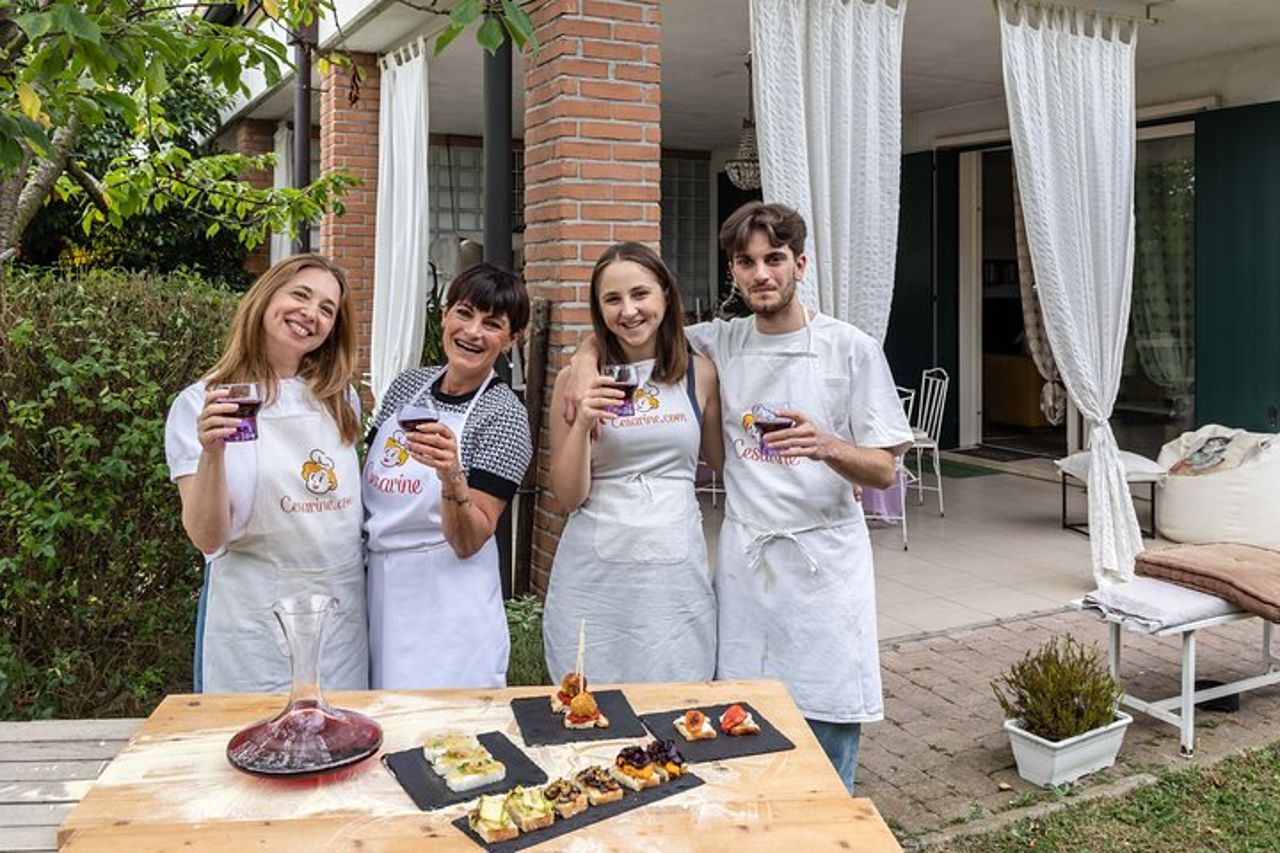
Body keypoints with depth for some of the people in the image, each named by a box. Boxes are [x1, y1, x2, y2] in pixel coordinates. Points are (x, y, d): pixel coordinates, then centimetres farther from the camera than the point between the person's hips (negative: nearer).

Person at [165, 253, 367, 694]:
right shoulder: (200, 404, -6)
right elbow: (208, 539, -13)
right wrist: (211, 453, -26)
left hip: (344, 609, 4)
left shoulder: (341, 399, 8)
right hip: (255, 618, -4)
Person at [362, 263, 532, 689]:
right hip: (376, 586, 6)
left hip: (447, 602, -5)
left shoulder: (505, 415, -12)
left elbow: (469, 544, -16)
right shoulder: (408, 384, 3)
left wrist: (451, 476, -32)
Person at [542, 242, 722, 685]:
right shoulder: (576, 380, 0)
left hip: (676, 568, 1)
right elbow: (567, 497, -1)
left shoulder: (700, 374, 3)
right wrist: (582, 423, -15)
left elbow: (724, 462, 18)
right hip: (593, 570, -1)